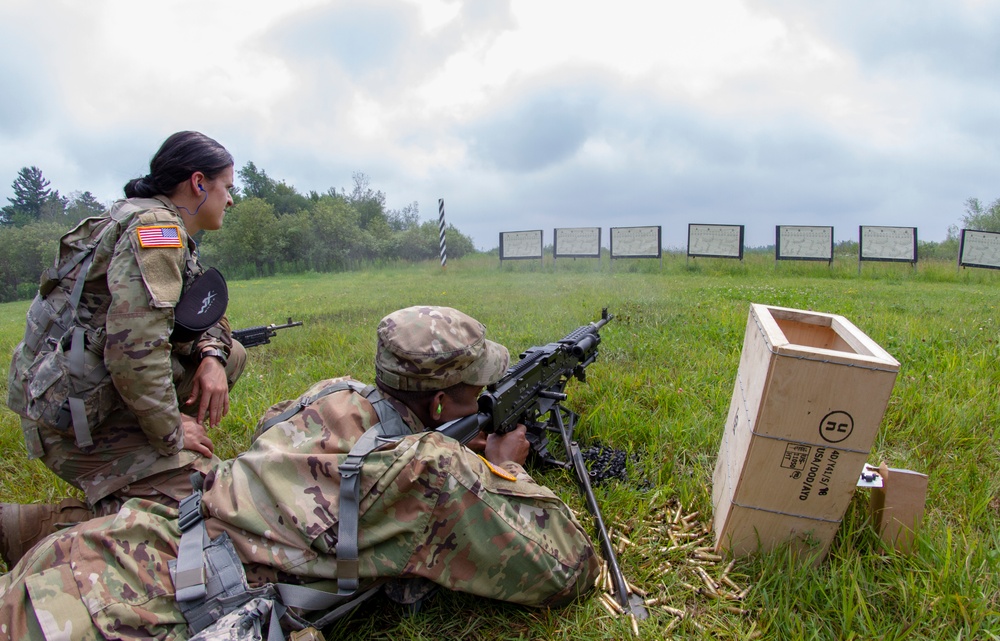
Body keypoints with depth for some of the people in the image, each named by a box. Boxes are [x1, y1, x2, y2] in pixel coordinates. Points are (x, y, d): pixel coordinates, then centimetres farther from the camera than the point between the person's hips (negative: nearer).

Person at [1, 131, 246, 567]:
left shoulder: (164, 228, 13)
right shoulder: (156, 227, -18)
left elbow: (203, 314, 18)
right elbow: (134, 351, -28)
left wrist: (212, 356, -4)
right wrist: (173, 432, -16)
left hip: (104, 389, 10)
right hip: (78, 412, -10)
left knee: (230, 356, 12)